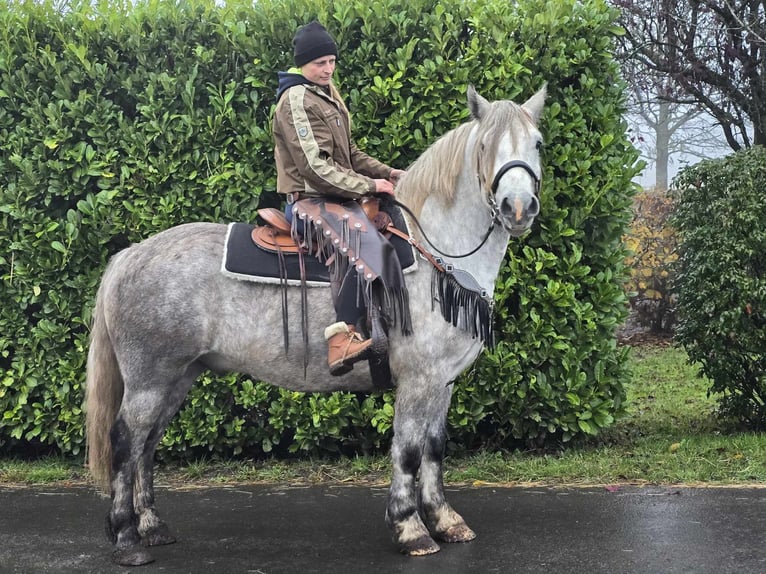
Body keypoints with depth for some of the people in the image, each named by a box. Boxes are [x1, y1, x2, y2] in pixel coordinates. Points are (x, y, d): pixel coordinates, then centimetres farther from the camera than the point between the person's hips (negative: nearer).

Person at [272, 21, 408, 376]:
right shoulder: (296, 100, -14)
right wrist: (369, 186, -19)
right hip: (310, 200, -10)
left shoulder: (327, 92, 15)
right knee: (365, 243, -34)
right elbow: (315, 167, -21)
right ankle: (341, 339, -38)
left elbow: (350, 153, 21)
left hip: (335, 195, 10)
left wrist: (386, 173, 7)